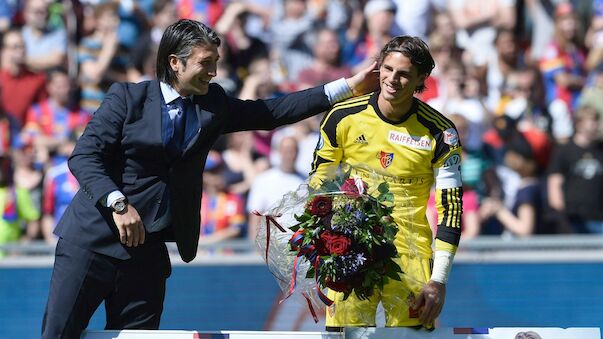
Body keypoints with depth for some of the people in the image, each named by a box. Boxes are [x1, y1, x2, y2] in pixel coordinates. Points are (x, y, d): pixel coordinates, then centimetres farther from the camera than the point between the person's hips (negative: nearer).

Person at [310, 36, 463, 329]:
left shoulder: (439, 132, -4)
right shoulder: (344, 117, -1)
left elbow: (451, 207, -2)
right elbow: (318, 183, 10)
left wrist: (439, 280, -8)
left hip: (410, 253, -1)